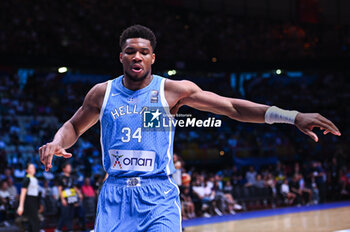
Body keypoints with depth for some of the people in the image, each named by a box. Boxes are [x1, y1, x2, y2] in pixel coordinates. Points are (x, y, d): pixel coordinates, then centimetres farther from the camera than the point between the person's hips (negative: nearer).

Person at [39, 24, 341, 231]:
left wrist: (292, 117, -11)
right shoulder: (103, 93, 7)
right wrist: (56, 143, -1)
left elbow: (232, 107, -2)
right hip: (115, 195, 2)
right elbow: (75, 126, 23)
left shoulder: (173, 90, 0)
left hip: (158, 197, -2)